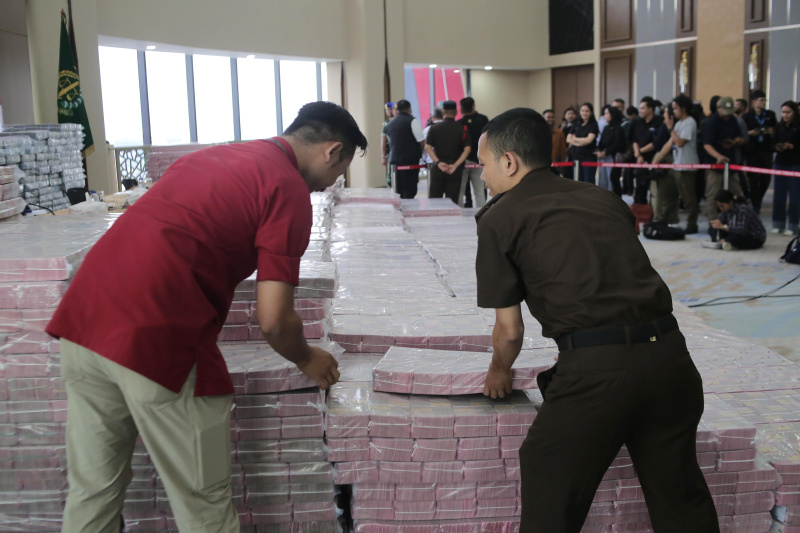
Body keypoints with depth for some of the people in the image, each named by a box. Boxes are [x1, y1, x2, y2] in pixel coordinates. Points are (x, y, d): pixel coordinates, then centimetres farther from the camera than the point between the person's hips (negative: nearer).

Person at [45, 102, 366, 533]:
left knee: (92, 489, 21)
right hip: (155, 340, -8)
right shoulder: (289, 188, -4)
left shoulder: (213, 155, 21)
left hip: (82, 319, 8)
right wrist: (305, 359, 11)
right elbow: (273, 320, -9)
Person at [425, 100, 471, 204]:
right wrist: (455, 165, -13)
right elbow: (467, 149, -9)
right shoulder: (463, 129, -1)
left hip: (437, 168, 1)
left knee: (434, 199, 8)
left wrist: (438, 162, -11)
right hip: (455, 171, 0)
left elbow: (427, 147, -7)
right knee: (452, 201, 4)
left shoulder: (434, 128, 1)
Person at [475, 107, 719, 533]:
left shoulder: (499, 217, 6)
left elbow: (509, 330, 8)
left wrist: (499, 372, 29)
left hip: (596, 369, -6)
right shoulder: (604, 199, 20)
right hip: (669, 353, 6)